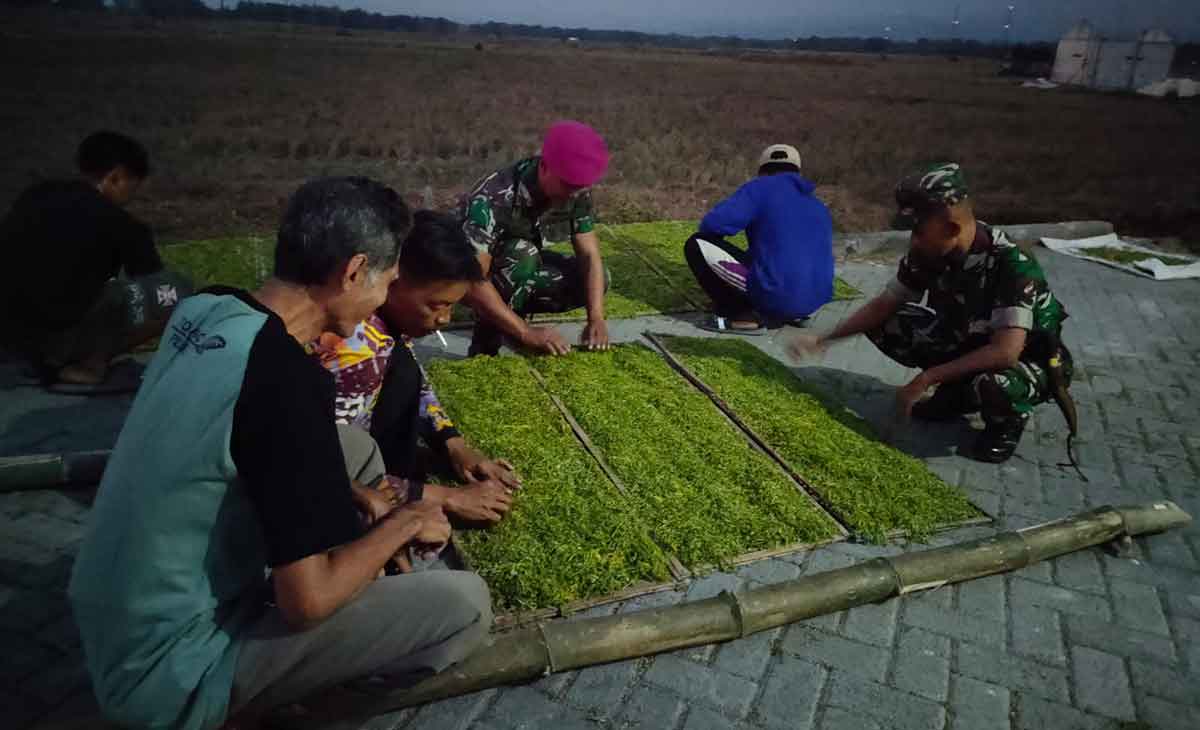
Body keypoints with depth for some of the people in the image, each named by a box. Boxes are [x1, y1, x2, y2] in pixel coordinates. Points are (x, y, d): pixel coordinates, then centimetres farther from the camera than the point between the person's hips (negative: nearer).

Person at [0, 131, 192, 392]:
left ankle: (53, 358, 15)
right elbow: (155, 289, 6)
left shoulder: (36, 195, 10)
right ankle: (89, 364, -5)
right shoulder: (119, 224, -8)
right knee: (176, 291, -7)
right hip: (57, 336, -8)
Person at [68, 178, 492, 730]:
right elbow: (306, 600, -25)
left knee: (357, 447, 11)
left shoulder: (204, 311, -4)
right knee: (465, 604, -13)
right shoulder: (286, 376, -29)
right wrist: (404, 522, -9)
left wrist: (363, 499, 5)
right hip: (169, 676, -8)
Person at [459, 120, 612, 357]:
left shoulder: (576, 190, -19)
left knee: (597, 279, -14)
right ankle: (486, 346, -17)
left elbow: (589, 255, -18)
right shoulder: (493, 198, -37)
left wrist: (596, 318, -33)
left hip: (519, 267, 6)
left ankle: (511, 309, 4)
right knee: (523, 253, -36)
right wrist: (526, 333, -44)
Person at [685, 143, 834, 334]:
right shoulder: (819, 207, 19)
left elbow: (714, 224, -12)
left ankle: (742, 316, -4)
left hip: (774, 296, -7)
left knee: (697, 245, 1)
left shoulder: (760, 188, 1)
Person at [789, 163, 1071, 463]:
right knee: (886, 325, -9)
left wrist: (926, 378, -35)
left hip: (1030, 358, -6)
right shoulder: (928, 253, -14)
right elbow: (884, 305, -4)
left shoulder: (1012, 264, -33)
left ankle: (1009, 420, -3)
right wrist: (823, 339, -12)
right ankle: (957, 392, 8)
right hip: (968, 341, 6)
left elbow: (1005, 352, -39)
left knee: (991, 383, -41)